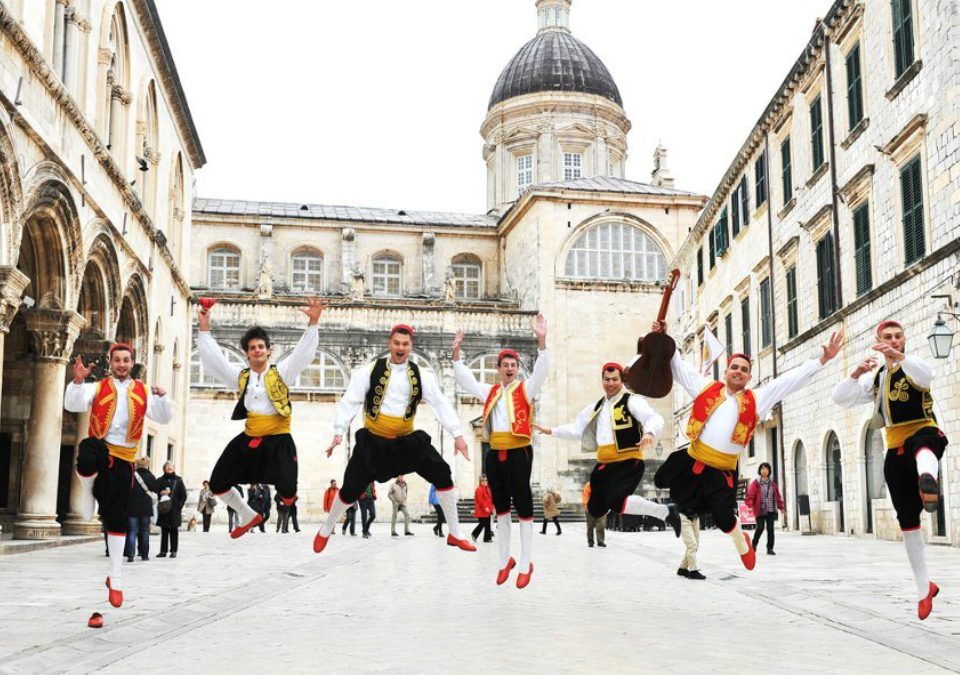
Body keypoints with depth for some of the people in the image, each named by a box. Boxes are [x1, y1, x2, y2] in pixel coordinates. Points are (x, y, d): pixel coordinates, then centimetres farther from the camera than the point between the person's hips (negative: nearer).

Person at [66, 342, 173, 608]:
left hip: (123, 459, 2)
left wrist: (162, 397, -14)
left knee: (117, 517, 3)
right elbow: (73, 405, -9)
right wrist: (78, 381, -27)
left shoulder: (143, 392, 10)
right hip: (99, 447, -2)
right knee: (87, 456, -42)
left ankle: (116, 579, 12)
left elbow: (164, 418, 6)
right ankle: (88, 490, -7)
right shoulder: (97, 387, 5)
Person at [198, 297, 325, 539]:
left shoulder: (281, 372, -2)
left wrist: (313, 323, -25)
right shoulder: (240, 376, 9)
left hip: (278, 440, -4)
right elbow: (214, 358, 6)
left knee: (287, 490, -17)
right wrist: (204, 328, -3)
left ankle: (288, 498, 25)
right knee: (217, 484, 6)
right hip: (248, 439, 4)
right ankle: (249, 517, 29)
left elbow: (304, 352, -12)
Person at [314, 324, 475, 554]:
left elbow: (441, 404, -7)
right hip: (373, 441, -2)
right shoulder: (369, 371, -8)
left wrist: (457, 435, -17)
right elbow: (350, 401, -7)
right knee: (351, 488, 0)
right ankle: (326, 531, 28)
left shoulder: (422, 376, -2)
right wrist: (339, 433, -14)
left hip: (407, 440, 2)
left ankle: (455, 534, 3)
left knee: (442, 474, -9)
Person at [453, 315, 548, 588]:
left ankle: (526, 564, 4)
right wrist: (456, 353, 7)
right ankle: (505, 560, 24)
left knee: (522, 505, -2)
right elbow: (465, 380, 18)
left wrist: (542, 341, -29)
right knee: (501, 507, 12)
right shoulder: (490, 392, 15)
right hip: (494, 454, 5)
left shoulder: (525, 389, 1)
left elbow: (541, 371, -14)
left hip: (519, 453, -5)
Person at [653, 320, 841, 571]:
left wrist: (823, 359, -3)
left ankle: (741, 542, 26)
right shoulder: (706, 388, 4)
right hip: (691, 462, 2)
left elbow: (792, 380, 0)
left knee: (723, 516, -7)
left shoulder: (756, 400, 3)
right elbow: (678, 366, 10)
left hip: (721, 472, -2)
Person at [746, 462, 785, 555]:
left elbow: (777, 495, 15)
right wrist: (750, 505, -22)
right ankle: (754, 545, 15)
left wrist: (781, 507, 16)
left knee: (770, 529, 0)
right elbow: (750, 494, -9)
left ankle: (770, 548, 8)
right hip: (760, 510, -4)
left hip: (771, 510, 4)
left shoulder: (772, 483, 10)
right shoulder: (756, 483, -3)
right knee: (760, 528, -8)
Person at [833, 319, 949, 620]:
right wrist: (856, 374, -12)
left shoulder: (913, 366, 0)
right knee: (907, 519, 6)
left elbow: (925, 375, -26)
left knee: (921, 446, -44)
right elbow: (840, 398, 7)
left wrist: (898, 356, -44)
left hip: (923, 434, -5)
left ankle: (928, 481, -82)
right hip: (896, 451, 5)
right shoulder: (874, 379, 16)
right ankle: (924, 587, 18)